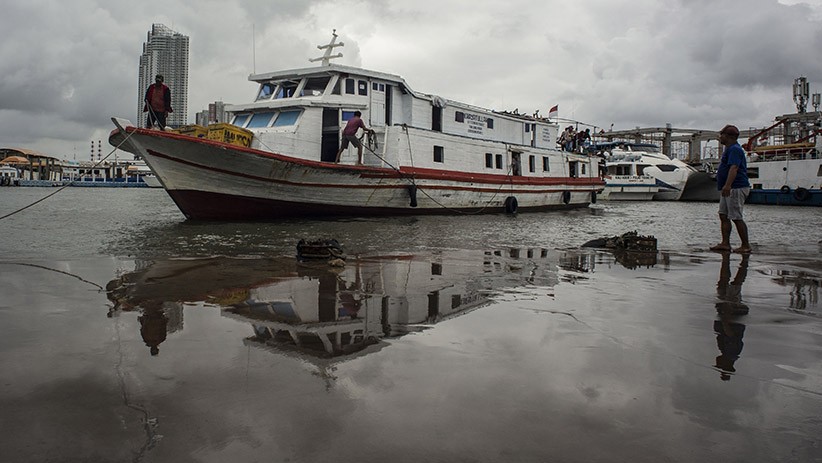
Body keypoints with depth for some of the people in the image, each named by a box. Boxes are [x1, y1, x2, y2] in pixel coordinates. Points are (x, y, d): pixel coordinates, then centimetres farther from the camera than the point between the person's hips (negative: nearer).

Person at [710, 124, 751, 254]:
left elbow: (733, 168, -29)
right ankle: (725, 243, 7)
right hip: (729, 190, 11)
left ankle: (746, 246, -3)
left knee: (736, 217, -9)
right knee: (723, 215, 7)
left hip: (736, 188, -11)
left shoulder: (734, 150, -14)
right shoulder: (730, 149, 21)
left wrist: (727, 185, -40)